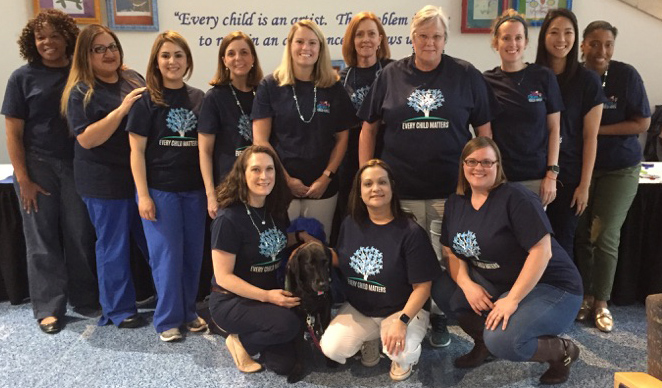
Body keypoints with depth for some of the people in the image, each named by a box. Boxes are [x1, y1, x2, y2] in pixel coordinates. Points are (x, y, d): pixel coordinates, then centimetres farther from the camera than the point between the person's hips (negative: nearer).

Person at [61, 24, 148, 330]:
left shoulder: (134, 79, 7)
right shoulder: (80, 92, -10)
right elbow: (86, 139, -19)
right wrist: (121, 109, -24)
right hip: (105, 183, -5)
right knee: (113, 246, 7)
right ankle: (119, 311, 23)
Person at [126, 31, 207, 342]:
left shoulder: (198, 98, 6)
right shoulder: (146, 100, -4)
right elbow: (136, 150, -6)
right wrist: (143, 195, -11)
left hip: (194, 189, 4)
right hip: (159, 190, -4)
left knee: (193, 253, 10)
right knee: (166, 255, 2)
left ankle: (188, 312, 27)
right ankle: (167, 320, 18)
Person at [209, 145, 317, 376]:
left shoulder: (276, 210, 0)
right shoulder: (229, 219, -21)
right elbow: (223, 276, -19)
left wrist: (301, 237, -1)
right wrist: (266, 296, -28)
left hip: (271, 294, 7)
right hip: (230, 301, -6)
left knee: (284, 364, -2)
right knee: (288, 325, -31)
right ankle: (240, 341, -4)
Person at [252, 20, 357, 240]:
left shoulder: (334, 88, 5)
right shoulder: (270, 86, 0)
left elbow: (342, 138, 6)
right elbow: (260, 140, -3)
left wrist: (326, 177, -5)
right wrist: (285, 179, -8)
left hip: (323, 188, 2)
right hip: (280, 185, -1)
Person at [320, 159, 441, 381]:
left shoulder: (411, 232, -16)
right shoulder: (350, 224, -1)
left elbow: (422, 286, -15)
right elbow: (342, 263, 11)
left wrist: (402, 321, -28)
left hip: (403, 310, -4)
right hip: (357, 308, 4)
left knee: (401, 352, -31)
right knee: (331, 349, -17)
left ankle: (405, 357, 8)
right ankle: (369, 340, 16)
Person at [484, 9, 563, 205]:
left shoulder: (544, 77, 0)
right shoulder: (486, 81, 1)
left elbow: (554, 128, 2)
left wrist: (552, 174, -4)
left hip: (536, 178, 0)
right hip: (498, 177, 0)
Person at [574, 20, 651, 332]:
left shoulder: (626, 75, -8)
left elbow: (642, 122, -7)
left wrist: (598, 130, -17)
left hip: (619, 169, -1)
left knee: (605, 236, -3)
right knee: (583, 234, 4)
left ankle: (601, 302, 14)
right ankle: (585, 296, 21)